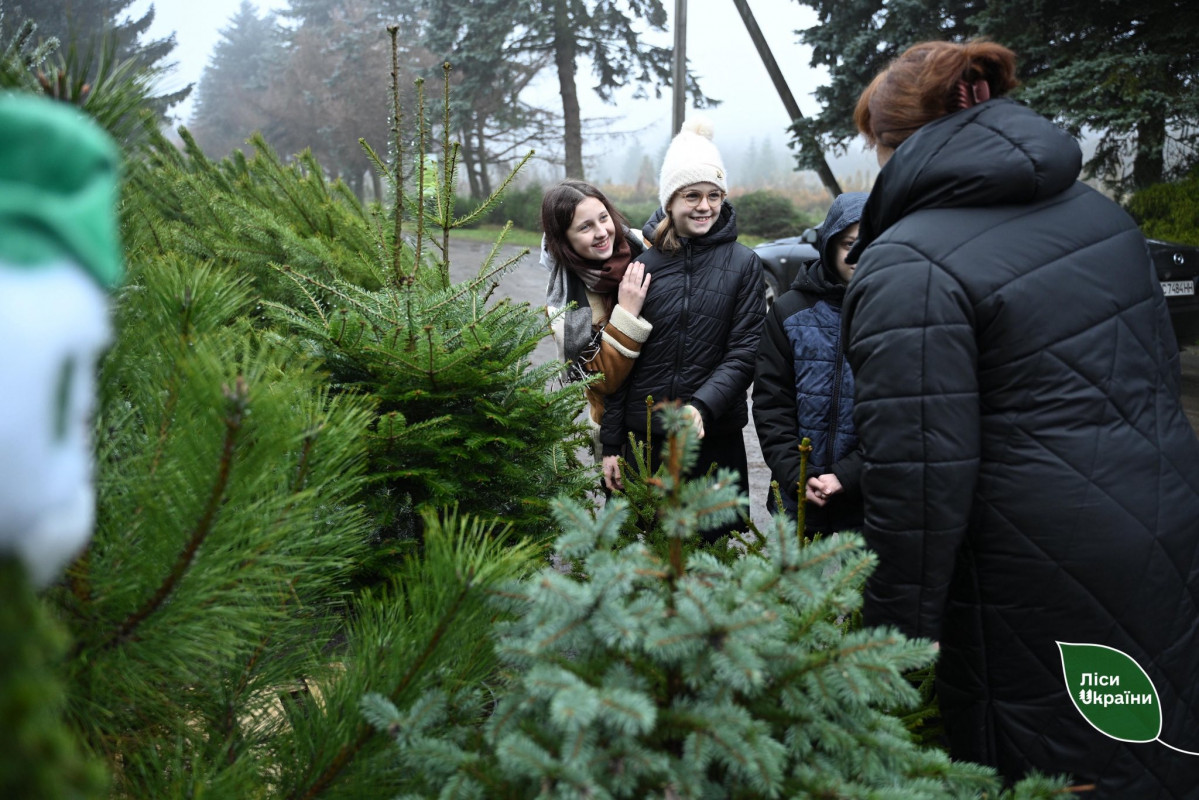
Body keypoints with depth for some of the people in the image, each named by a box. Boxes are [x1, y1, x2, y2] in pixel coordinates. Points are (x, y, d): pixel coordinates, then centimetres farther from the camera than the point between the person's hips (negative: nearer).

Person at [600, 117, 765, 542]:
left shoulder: (743, 263, 0)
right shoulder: (642, 260, 2)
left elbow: (744, 353, -4)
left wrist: (702, 405, -20)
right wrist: (610, 443, 3)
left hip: (716, 439, -1)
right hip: (644, 437, 1)